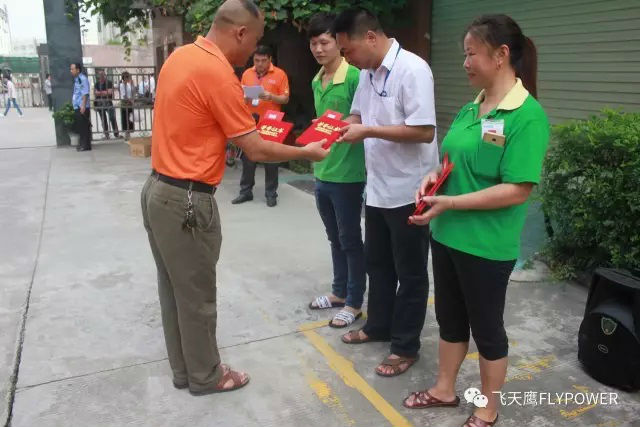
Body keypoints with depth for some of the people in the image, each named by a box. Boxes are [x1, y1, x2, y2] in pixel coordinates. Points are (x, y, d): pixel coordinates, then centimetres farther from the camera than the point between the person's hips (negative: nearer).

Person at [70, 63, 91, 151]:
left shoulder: (83, 79, -12)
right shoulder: (76, 79, 17)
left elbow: (85, 93, -18)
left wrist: (83, 106, -23)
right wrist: (73, 101, 20)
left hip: (82, 107, -9)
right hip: (77, 107, 9)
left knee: (84, 127, -5)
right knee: (80, 127, 13)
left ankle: (86, 146, -1)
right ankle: (82, 144, 20)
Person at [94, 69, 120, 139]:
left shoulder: (109, 83, 1)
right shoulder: (97, 84, 13)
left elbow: (110, 92, -9)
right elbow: (95, 92, 1)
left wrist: (100, 92, -5)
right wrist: (105, 92, -10)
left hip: (108, 103, -3)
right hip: (100, 104, 4)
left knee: (112, 118, -13)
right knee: (103, 120, 6)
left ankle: (116, 133, -9)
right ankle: (106, 135, 11)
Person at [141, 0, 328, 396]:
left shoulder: (181, 56, 9)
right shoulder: (218, 73, -19)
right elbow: (256, 151, -15)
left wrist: (237, 128, 20)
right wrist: (306, 152, -2)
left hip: (159, 189, 9)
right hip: (187, 200, -9)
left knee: (174, 288, 18)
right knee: (197, 295, 7)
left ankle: (183, 368, 34)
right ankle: (205, 375, 25)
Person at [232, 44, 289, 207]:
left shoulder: (280, 74, -1)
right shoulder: (247, 74, 9)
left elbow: (285, 99, -1)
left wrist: (271, 97, -19)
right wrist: (244, 97, -10)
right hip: (250, 121, 3)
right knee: (247, 157, 7)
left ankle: (271, 194, 11)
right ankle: (246, 191, 17)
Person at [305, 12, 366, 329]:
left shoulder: (354, 77, -14)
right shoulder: (316, 81, 11)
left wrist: (345, 129, -25)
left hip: (347, 174, -8)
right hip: (322, 173, 8)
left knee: (350, 241, 5)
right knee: (335, 239, 18)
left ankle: (354, 304, 19)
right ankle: (339, 292, 33)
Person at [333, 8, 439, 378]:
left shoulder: (412, 70, -18)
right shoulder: (368, 73, 8)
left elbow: (425, 131, -24)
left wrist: (368, 132, -23)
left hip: (408, 191, -8)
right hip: (377, 187, 9)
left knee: (410, 273, 7)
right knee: (377, 264, 21)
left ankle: (406, 347, 22)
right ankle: (378, 326, 40)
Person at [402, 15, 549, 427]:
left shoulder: (527, 116, -17)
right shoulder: (471, 108, 6)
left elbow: (517, 190, -22)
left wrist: (450, 202, -23)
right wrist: (435, 175, -4)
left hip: (486, 245, -7)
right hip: (447, 234, 7)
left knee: (486, 326, 11)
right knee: (450, 317, 20)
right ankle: (445, 389, 40)